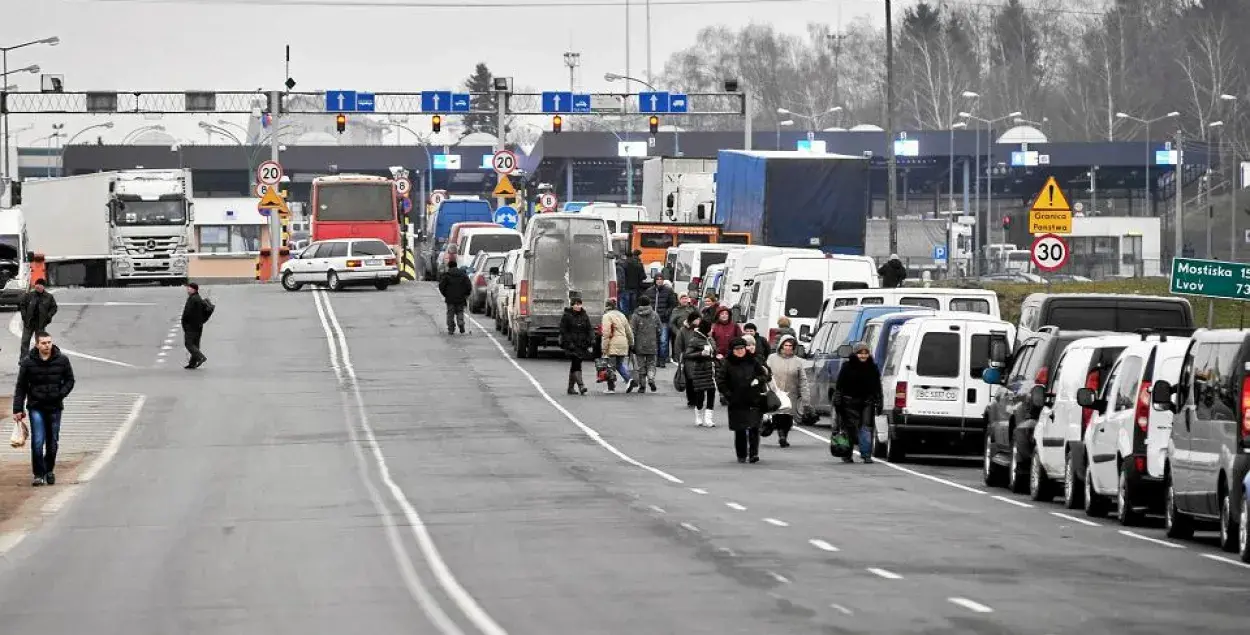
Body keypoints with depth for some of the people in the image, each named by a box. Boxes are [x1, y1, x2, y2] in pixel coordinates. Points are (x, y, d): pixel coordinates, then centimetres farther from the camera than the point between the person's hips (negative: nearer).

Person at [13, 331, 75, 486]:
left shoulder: (62, 360, -2)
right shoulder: (28, 362, -6)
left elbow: (70, 380, 9)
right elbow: (20, 387, 0)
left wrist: (61, 393, -10)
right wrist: (17, 409, -3)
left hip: (55, 407, 2)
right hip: (36, 407, -2)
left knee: (53, 443, 10)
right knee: (38, 442, -10)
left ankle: (49, 470, 28)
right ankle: (38, 474, 0)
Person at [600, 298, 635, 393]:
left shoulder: (607, 316, -7)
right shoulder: (621, 315, 14)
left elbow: (606, 334, -14)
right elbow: (629, 332, 20)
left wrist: (604, 349, -13)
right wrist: (631, 343, 31)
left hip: (613, 345, -7)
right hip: (623, 344, 7)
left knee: (611, 366, 1)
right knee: (620, 364, 16)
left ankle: (611, 387, 3)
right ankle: (629, 380, -4)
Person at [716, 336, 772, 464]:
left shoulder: (753, 362, 5)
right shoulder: (728, 365, 1)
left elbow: (766, 375, 11)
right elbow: (720, 381, 2)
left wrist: (759, 380, -10)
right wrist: (728, 395, -5)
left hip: (754, 402, 0)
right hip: (737, 403, 0)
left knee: (754, 428, -9)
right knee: (740, 430, 4)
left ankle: (754, 453, -8)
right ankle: (741, 455, 14)